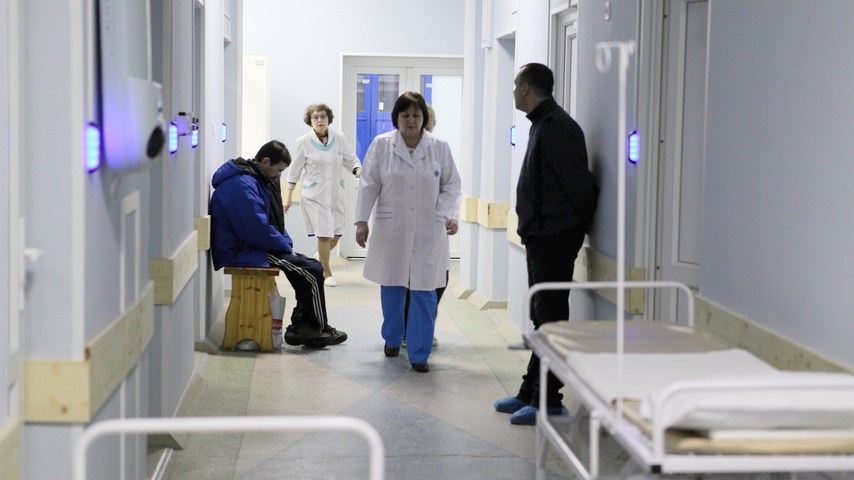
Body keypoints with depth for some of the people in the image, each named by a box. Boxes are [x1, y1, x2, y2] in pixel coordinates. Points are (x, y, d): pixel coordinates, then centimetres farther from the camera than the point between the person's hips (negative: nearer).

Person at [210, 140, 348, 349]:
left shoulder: (255, 180, 15)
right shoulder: (242, 185, -20)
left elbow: (274, 220, 23)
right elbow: (258, 230, -25)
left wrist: (286, 243, 7)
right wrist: (285, 246, -11)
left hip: (252, 246, 11)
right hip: (243, 253, -11)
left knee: (309, 266, 8)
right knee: (312, 271, -12)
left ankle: (301, 327, 7)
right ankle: (319, 328, 2)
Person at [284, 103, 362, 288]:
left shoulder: (339, 139, 1)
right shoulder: (303, 142, -4)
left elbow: (350, 160, 7)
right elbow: (295, 170, 2)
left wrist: (359, 171, -15)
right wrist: (289, 196, 4)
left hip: (336, 193, 4)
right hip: (314, 194, -4)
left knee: (336, 234, 7)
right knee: (324, 234, -9)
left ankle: (320, 258, 38)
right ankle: (326, 273, 8)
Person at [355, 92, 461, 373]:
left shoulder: (439, 148, 1)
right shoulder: (381, 145, 0)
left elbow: (451, 186, 7)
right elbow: (369, 185, 0)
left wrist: (451, 215, -7)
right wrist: (362, 220, -6)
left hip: (428, 232, 0)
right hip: (391, 230, 0)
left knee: (424, 292, -3)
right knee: (391, 287, 12)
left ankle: (419, 354, 2)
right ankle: (392, 338, 34)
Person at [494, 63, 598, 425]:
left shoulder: (556, 127, -17)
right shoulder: (542, 123, 16)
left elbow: (579, 184, -21)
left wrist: (579, 225, -10)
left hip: (554, 239, -11)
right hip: (541, 236, 11)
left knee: (550, 319, -5)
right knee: (540, 318, 15)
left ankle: (548, 401, 0)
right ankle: (531, 393, 24)